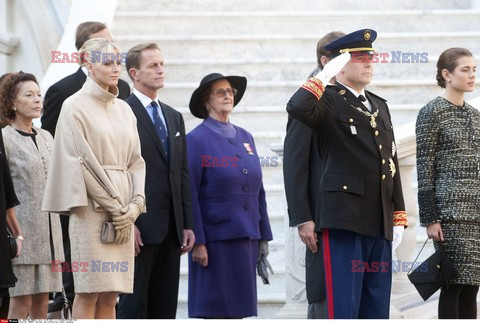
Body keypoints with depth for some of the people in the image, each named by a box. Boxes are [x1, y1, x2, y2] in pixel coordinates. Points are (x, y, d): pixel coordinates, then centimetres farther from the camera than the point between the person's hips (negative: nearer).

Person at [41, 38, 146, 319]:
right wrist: (114, 206, -11)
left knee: (110, 296, 4)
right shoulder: (76, 106, -2)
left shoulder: (124, 109, 15)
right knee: (89, 293, -7)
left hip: (124, 212, 6)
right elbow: (82, 162, -8)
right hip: (92, 208, -6)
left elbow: (136, 160, 12)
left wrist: (135, 202, -4)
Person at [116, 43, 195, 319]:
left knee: (165, 306, 8)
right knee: (134, 304, -5)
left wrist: (188, 224, 11)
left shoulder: (174, 117, 19)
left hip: (171, 228, 7)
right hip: (140, 227, -7)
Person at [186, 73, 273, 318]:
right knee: (213, 309, -3)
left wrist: (264, 237, 12)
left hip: (246, 238, 6)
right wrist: (197, 242, -14)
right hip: (215, 240, -6)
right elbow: (190, 195, -9)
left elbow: (258, 191, 16)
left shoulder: (245, 138, 14)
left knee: (236, 307, 7)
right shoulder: (196, 139, -4)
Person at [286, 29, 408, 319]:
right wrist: (325, 75, -15)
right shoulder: (329, 101, -2)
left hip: (380, 224, 7)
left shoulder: (380, 106, 20)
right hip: (345, 219, -7)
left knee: (377, 309, 9)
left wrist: (399, 217, 15)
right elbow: (297, 108, -26)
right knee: (343, 306, -7)